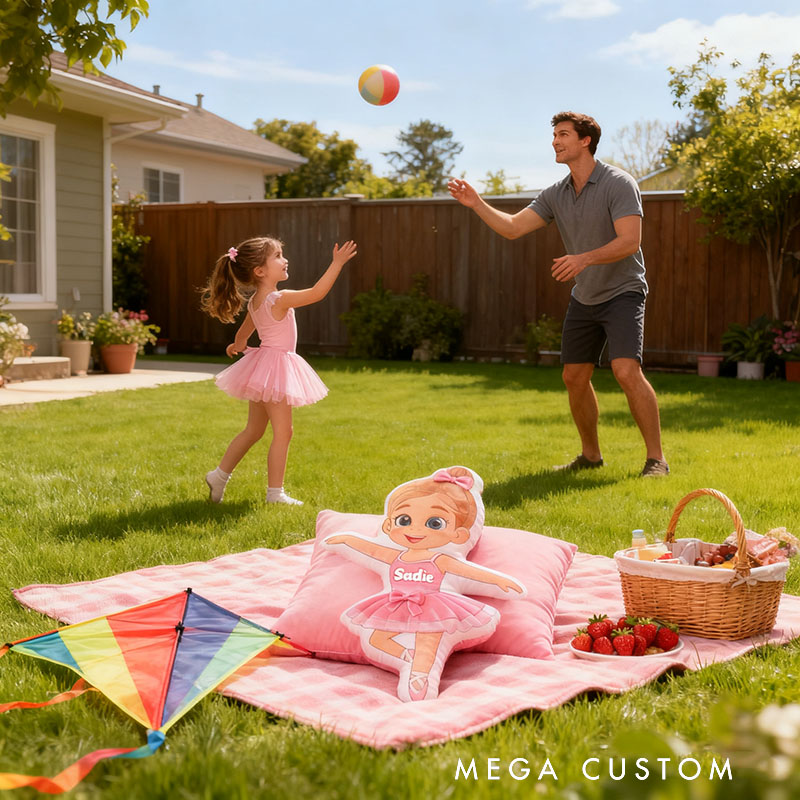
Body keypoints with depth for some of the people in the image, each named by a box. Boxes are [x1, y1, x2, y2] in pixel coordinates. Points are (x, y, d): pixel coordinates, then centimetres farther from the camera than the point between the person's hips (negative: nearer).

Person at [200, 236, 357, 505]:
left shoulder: (255, 301, 8)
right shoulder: (279, 299, -20)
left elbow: (244, 329, 25)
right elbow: (317, 293, -26)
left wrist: (238, 345, 47)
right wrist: (337, 263, -21)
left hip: (263, 365, 10)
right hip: (275, 367, -10)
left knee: (253, 430, 18)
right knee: (282, 432, -3)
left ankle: (219, 475, 25)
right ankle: (275, 493, 2)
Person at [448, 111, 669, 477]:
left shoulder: (618, 183, -14)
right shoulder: (556, 194, 6)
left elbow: (630, 241, -24)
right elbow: (513, 227, 1)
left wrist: (585, 259, -37)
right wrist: (476, 204, -11)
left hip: (622, 292, -7)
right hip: (583, 298, 7)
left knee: (626, 371, -22)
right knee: (574, 377, 7)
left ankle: (656, 458, -12)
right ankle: (591, 455, 24)